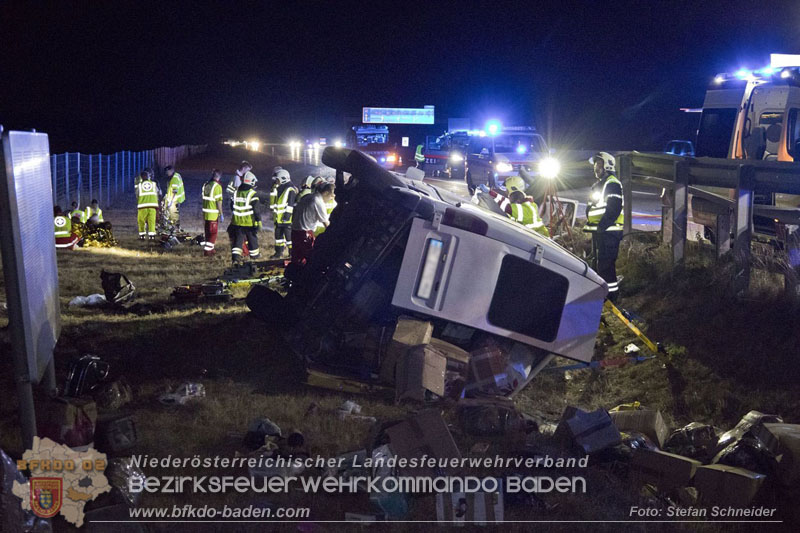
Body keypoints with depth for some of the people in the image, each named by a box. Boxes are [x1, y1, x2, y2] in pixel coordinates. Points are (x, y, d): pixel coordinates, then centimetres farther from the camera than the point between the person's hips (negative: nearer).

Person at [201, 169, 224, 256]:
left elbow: (204, 198, 12)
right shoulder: (217, 186, -16)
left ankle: (206, 249, 25)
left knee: (207, 232, 17)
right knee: (212, 233, 2)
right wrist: (221, 214, -12)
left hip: (205, 213, 7)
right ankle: (208, 251, 2)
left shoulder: (205, 185, 7)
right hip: (214, 214, -7)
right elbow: (219, 202, -17)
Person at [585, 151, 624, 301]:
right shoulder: (598, 185, 22)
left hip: (608, 231, -11)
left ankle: (611, 295, -9)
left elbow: (614, 209, -20)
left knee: (605, 264, -12)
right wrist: (590, 224, 16)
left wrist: (602, 226, -24)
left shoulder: (612, 183, -10)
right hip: (598, 232, 11)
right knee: (596, 262, 16)